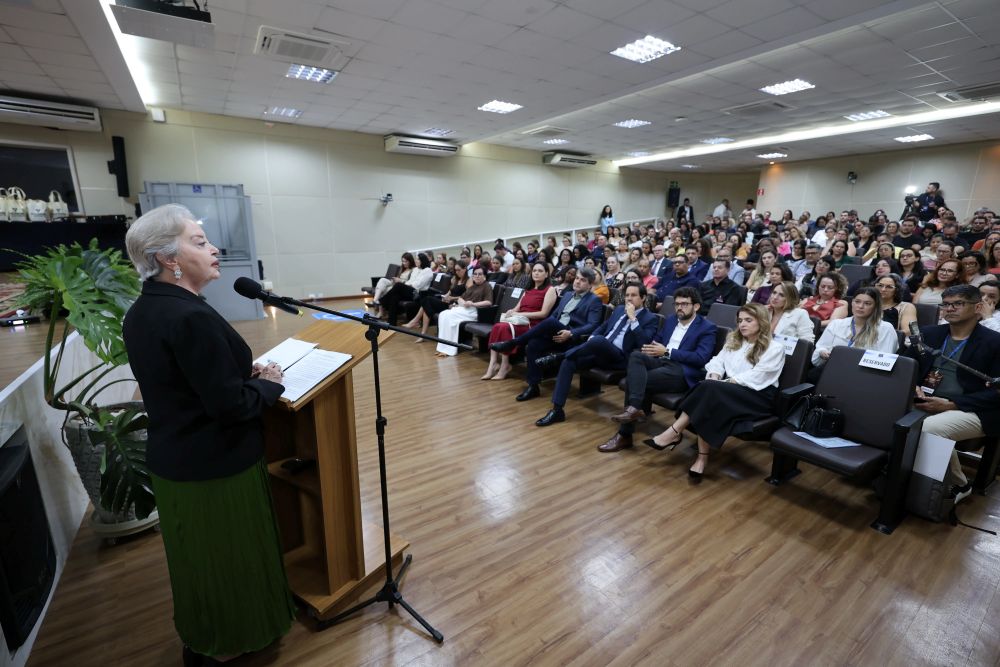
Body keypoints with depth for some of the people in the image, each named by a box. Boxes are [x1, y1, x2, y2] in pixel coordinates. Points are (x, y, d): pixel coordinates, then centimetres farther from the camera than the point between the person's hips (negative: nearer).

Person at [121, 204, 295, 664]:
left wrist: (241, 374, 2)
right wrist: (269, 384, -11)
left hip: (172, 461, 9)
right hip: (216, 466, -8)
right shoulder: (191, 317, -28)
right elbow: (231, 405, -28)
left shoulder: (140, 312, 2)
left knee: (196, 554, 27)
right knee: (231, 554, 15)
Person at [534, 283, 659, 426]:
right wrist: (591, 338, 5)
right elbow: (602, 327, 26)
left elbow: (643, 343, -13)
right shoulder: (619, 309, 22)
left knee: (599, 340, -38)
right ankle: (557, 410, -19)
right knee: (568, 362, -20)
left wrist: (632, 318, -14)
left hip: (620, 357, -6)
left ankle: (559, 356, -21)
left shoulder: (650, 318, 3)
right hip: (600, 352, 6)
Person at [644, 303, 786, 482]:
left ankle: (674, 433, -29)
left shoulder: (775, 348, 1)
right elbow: (717, 362, 9)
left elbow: (755, 377, -11)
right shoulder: (734, 341, 20)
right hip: (728, 390, 5)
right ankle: (702, 458, -36)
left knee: (710, 389, -33)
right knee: (709, 388, -33)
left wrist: (721, 383, -19)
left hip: (759, 396, -5)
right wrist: (715, 378, -14)